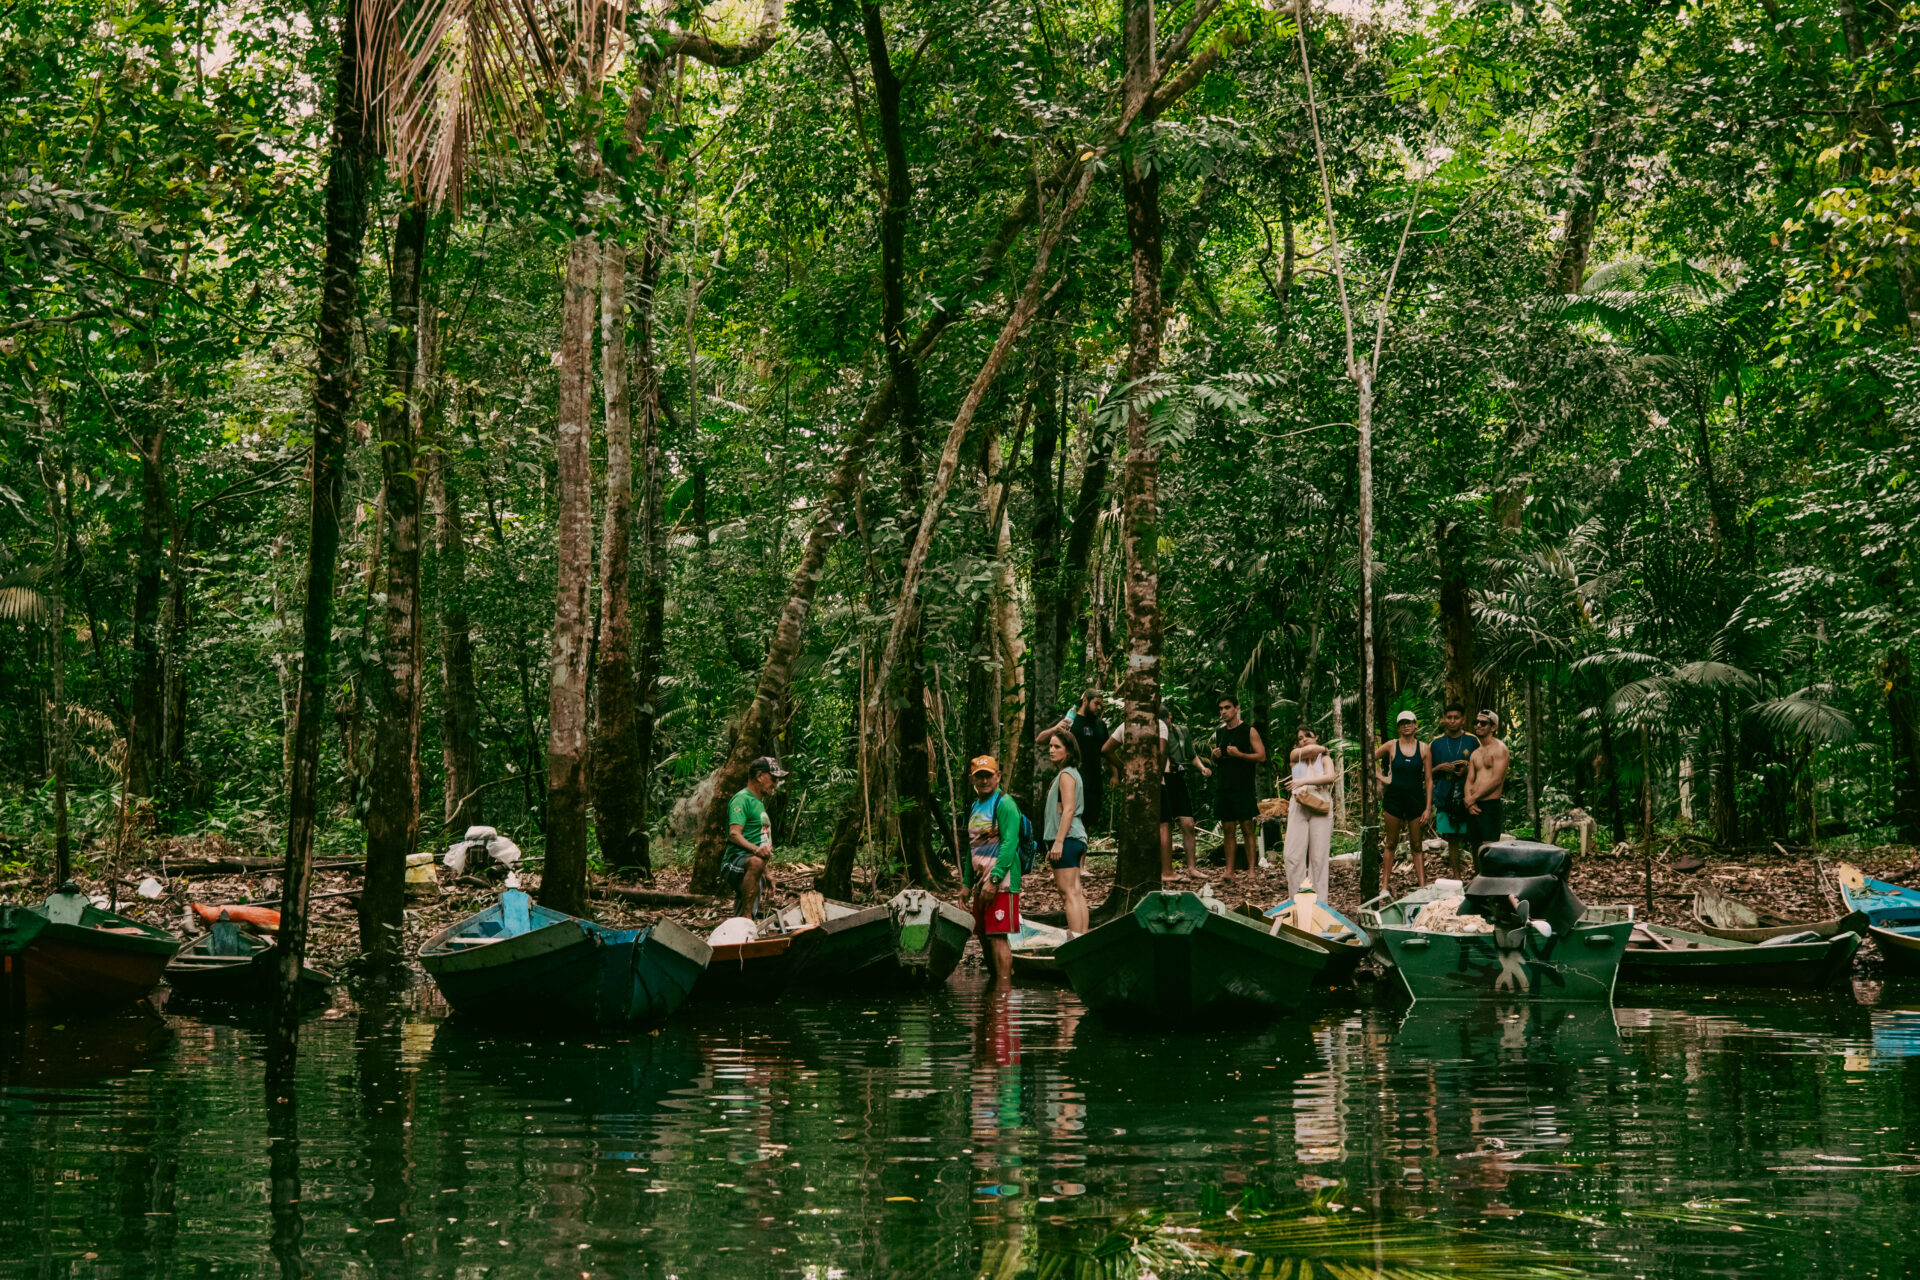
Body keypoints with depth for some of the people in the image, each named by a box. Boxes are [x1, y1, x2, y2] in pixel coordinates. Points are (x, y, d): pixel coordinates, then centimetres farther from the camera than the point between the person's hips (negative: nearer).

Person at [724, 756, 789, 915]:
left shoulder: (759, 802, 25)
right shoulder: (741, 799, -8)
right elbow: (734, 834, -21)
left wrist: (767, 874, 32)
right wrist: (755, 849, -39)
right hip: (737, 858, -11)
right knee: (756, 862, -42)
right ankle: (746, 915, -49)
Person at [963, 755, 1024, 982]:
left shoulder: (1004, 804, -9)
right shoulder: (975, 807, 19)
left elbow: (1009, 844, -18)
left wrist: (994, 879, -24)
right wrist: (968, 883, 20)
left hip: (1001, 883, -9)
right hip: (981, 883, 9)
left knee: (998, 937, -12)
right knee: (985, 937, 14)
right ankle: (998, 979, 24)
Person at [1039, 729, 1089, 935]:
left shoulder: (1066, 775, -10)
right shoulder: (1072, 773, 20)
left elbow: (1068, 810, -19)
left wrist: (1058, 841, -23)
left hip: (1067, 839, -10)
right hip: (1077, 839, 10)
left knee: (1068, 893, -12)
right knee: (1076, 892, 9)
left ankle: (1076, 941, -16)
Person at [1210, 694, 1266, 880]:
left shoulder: (1249, 731, -1)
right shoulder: (1219, 733, 16)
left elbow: (1261, 755, -6)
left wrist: (1239, 754, -17)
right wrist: (1215, 756, 2)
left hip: (1243, 788, -5)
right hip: (1223, 787, 5)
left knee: (1247, 828, -5)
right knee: (1228, 830, 4)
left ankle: (1251, 870, -4)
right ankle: (1229, 870, 3)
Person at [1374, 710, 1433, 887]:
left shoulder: (1423, 748, 2)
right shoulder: (1391, 746, 0)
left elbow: (1429, 780, 2)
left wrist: (1428, 807, -2)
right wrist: (1381, 777, -1)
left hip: (1416, 798, 0)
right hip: (1394, 797, 0)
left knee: (1417, 845, 3)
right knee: (1390, 843, 4)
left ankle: (1422, 885, 3)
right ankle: (1385, 884, 7)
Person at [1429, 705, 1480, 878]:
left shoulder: (1472, 741, 4)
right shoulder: (1436, 744, 9)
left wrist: (1468, 768, -10)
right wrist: (1441, 768, -5)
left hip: (1468, 797, -1)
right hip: (1445, 797, 2)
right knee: (1452, 839, 3)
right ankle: (1456, 878, 8)